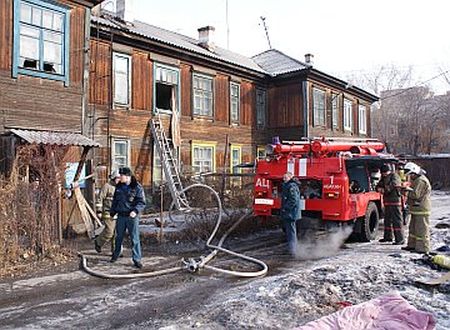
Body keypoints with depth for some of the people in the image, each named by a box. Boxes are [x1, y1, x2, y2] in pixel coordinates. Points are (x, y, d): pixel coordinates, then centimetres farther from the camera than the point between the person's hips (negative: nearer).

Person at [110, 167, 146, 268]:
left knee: (135, 238, -3)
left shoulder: (137, 187, -10)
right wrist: (112, 211, 20)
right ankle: (115, 255, 37)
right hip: (121, 216, 5)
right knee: (119, 237, 18)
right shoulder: (119, 186, 8)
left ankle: (137, 259, 4)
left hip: (132, 217, -5)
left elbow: (142, 202, -13)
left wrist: (135, 211, -27)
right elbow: (115, 200, 20)